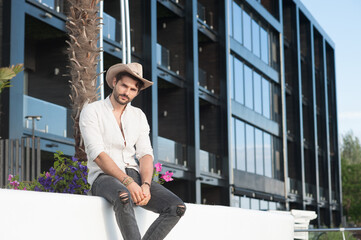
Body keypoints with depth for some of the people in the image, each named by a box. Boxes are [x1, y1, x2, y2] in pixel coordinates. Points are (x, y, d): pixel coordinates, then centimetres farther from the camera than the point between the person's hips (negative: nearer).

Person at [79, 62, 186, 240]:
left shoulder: (138, 116, 17)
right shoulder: (92, 111, 1)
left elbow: (145, 154, 7)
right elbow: (98, 154, -11)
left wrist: (145, 185, -14)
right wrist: (128, 182, -22)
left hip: (135, 176, 5)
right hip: (104, 177, -5)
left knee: (177, 207, -19)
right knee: (123, 197, -41)